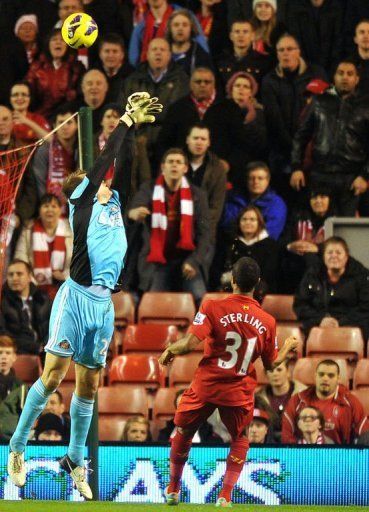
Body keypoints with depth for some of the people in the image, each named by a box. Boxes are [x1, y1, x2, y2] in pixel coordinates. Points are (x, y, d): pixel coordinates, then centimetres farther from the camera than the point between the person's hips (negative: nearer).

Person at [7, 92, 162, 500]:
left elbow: (122, 164, 16)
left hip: (104, 301, 6)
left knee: (88, 385, 8)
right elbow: (105, 159, -1)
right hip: (78, 295, -6)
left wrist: (135, 124, 12)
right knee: (53, 375, -9)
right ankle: (17, 446, 0)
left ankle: (75, 460, 15)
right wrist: (127, 121, 6)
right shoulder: (82, 199, 3)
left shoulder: (112, 201, 19)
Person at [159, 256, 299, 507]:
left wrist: (171, 349, -1)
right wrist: (288, 347, 27)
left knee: (183, 432, 22)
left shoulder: (213, 307, -13)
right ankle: (225, 496, 15)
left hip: (206, 387, -2)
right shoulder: (267, 321, -3)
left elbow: (191, 343, -21)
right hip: (240, 394, 2)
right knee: (240, 440, 25)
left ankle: (173, 490, 30)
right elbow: (271, 364, 8)